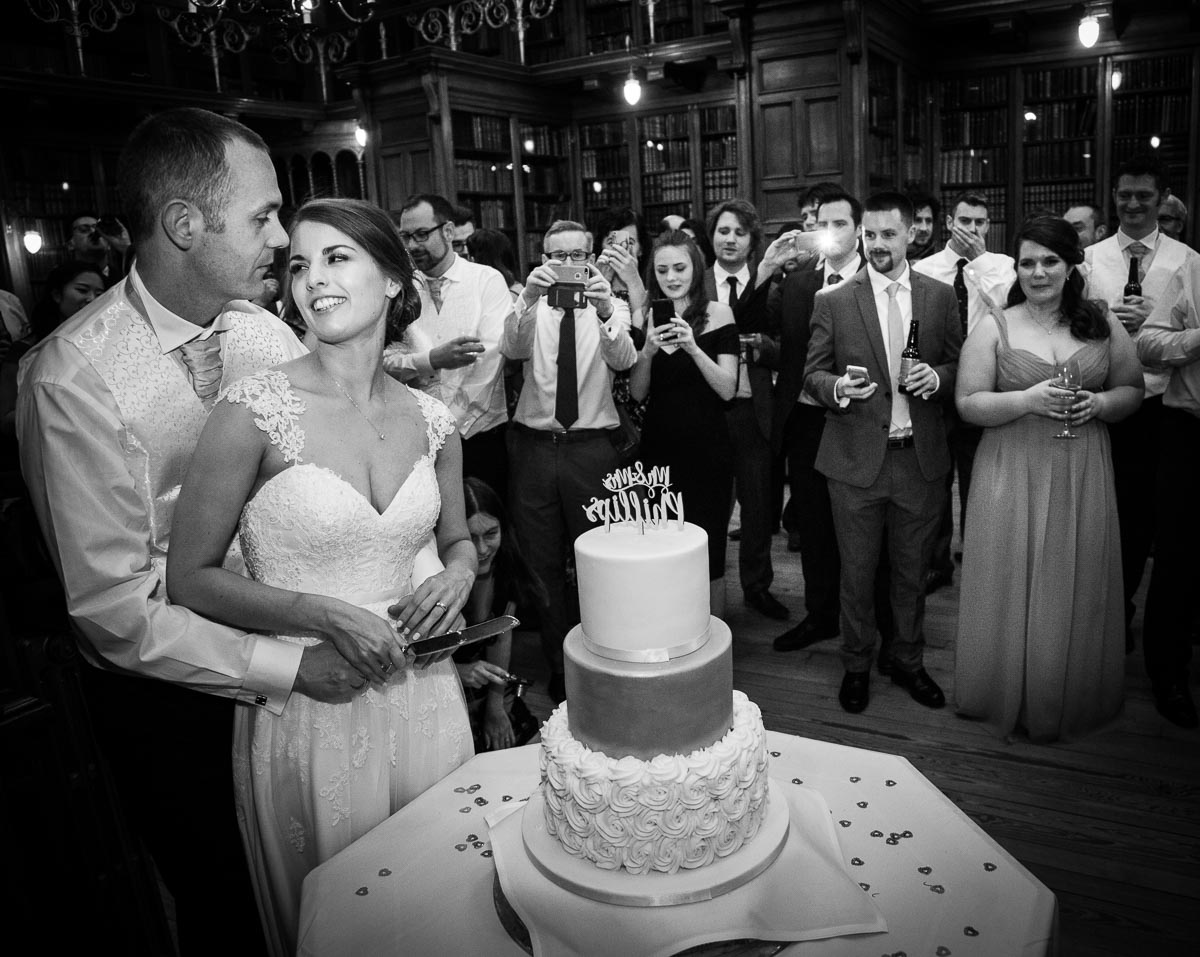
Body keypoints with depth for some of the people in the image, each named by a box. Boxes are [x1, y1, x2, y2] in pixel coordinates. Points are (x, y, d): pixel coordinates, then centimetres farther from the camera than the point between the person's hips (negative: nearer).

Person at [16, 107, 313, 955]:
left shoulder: (264, 335, -6)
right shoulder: (75, 374, -22)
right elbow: (115, 607, -22)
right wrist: (288, 667, -25)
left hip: (292, 661, 5)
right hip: (175, 702, -4)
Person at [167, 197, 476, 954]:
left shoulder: (431, 420, -2)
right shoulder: (256, 411, -14)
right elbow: (191, 578, -9)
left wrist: (459, 573, -7)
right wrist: (328, 616, -19)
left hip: (424, 696, 4)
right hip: (309, 712, -3)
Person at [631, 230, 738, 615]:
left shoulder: (717, 314, -2)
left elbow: (727, 390, -8)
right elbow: (637, 394, 5)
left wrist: (693, 348, -22)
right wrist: (647, 351, -12)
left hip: (707, 449, -3)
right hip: (658, 448, 3)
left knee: (709, 550, -1)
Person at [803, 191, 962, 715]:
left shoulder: (941, 297, 5)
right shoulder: (833, 301, 0)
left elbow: (960, 367, 9)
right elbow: (812, 374, 1)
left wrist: (938, 377, -12)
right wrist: (837, 388, -19)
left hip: (921, 457, 2)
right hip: (856, 457, -1)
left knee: (912, 570, 14)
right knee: (857, 571, 8)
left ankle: (908, 662, 33)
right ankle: (856, 666, 27)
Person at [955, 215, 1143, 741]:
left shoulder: (1103, 324, 7)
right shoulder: (994, 328, -1)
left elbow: (1132, 391, 12)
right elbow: (967, 404, -5)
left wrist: (1098, 403, -9)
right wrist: (1028, 400, -19)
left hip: (1083, 480, 2)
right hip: (1012, 477, -2)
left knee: (1077, 590, 8)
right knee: (1012, 589, 4)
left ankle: (1069, 702, 28)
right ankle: (1007, 695, 24)